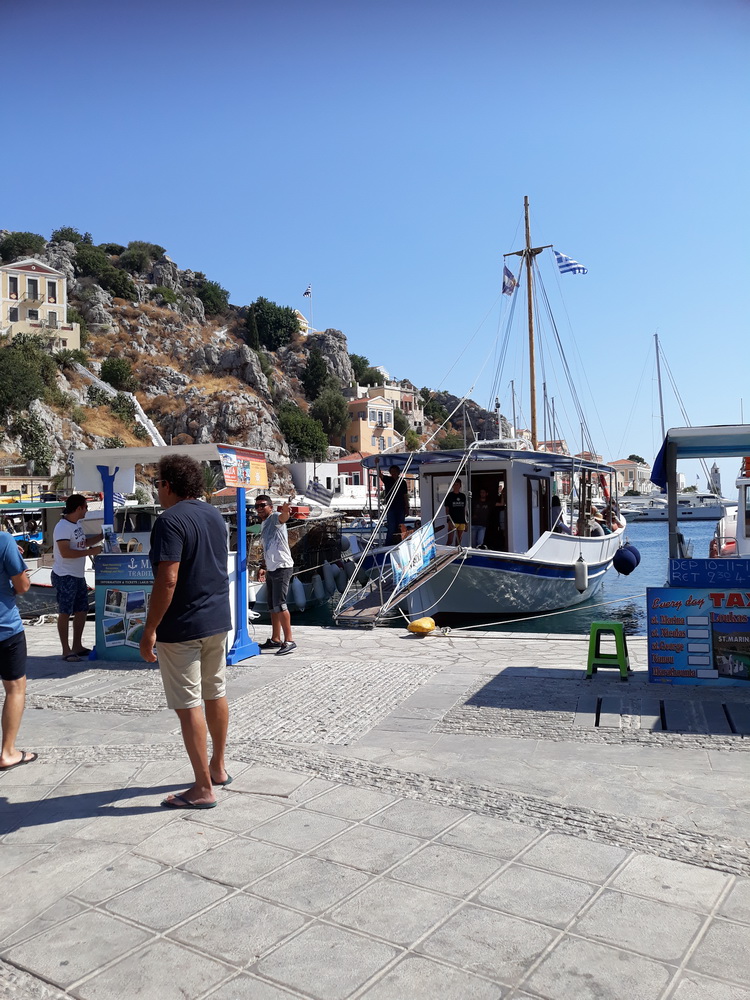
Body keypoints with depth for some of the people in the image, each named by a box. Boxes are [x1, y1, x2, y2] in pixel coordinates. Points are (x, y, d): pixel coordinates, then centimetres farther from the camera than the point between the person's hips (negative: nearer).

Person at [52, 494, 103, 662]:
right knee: (65, 613, -1)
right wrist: (89, 552, -23)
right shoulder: (62, 527, -18)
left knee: (82, 611, 14)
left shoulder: (78, 524, 10)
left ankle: (77, 646, 26)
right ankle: (66, 650, 6)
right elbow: (65, 552, -26)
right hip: (65, 577, -9)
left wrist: (102, 535, 17)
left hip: (78, 576, 9)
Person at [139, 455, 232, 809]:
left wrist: (149, 630, -19)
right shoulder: (215, 515, 9)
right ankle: (218, 768, 33)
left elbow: (167, 580, -23)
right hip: (218, 621, 9)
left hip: (181, 627, -8)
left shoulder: (170, 520, -17)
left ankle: (203, 788, 5)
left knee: (188, 705, -1)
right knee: (215, 694, 18)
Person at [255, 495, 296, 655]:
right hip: (271, 570, 10)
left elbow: (283, 518, -34)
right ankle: (275, 639, 22)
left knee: (279, 604, -13)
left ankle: (289, 641, -9)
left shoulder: (275, 517, -7)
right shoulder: (263, 525, 21)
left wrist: (285, 511, -57)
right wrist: (265, 568, 22)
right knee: (272, 606, 13)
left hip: (282, 567, -10)